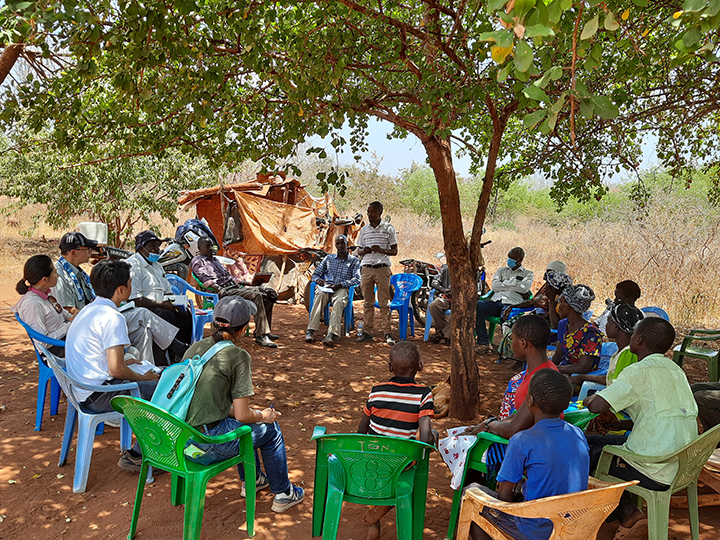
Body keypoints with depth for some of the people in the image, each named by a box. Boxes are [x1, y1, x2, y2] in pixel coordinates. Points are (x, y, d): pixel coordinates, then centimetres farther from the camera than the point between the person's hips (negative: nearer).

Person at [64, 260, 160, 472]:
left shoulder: (88, 310, 13)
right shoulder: (112, 317, -19)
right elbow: (116, 370, -23)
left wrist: (121, 362, 25)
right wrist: (143, 378, -6)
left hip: (81, 390, 10)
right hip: (98, 395, -10)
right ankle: (135, 456, 1)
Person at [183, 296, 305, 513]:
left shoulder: (195, 348, 7)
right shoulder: (238, 356, -13)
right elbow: (242, 415, -13)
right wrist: (264, 416, 8)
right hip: (206, 448, -7)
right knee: (270, 428, 15)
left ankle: (252, 479, 45)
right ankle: (283, 494, 29)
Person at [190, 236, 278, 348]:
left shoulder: (214, 259, 30)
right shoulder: (197, 261, 4)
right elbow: (206, 280, -12)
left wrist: (239, 284, 16)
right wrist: (219, 289, -26)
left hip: (235, 287, 9)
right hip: (225, 291, -9)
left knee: (270, 293, -4)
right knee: (256, 296, -32)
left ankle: (265, 330, 0)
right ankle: (261, 336, -35)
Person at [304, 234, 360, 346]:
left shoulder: (354, 260, 16)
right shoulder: (329, 258, 25)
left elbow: (357, 279, 1)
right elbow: (315, 274, 24)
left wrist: (339, 285, -14)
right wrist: (318, 280, -3)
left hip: (341, 288, -2)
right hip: (325, 286, 2)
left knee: (339, 301, -39)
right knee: (320, 295, -37)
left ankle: (332, 334, -57)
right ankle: (311, 331, -48)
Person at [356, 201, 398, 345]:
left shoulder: (389, 229, 3)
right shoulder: (364, 229, 13)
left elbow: (394, 251, 4)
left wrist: (382, 250, -15)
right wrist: (364, 251, -4)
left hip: (382, 268, -3)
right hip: (366, 268, 3)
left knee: (384, 302, -3)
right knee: (367, 302, 6)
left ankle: (387, 333, 2)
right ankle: (367, 332, 12)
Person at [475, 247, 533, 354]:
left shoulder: (528, 274, 20)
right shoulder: (502, 270, 28)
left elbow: (524, 288, -3)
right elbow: (495, 286, 10)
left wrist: (506, 283, 4)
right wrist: (515, 287, 4)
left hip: (511, 304, -4)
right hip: (496, 301, 4)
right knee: (476, 306, -28)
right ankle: (484, 342, -23)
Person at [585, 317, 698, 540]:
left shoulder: (640, 371, -17)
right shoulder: (674, 369, 10)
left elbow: (596, 405, -25)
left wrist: (589, 400, -2)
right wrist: (621, 424, 12)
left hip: (657, 474, -9)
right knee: (595, 440, 19)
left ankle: (629, 515, 11)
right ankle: (628, 514, 18)